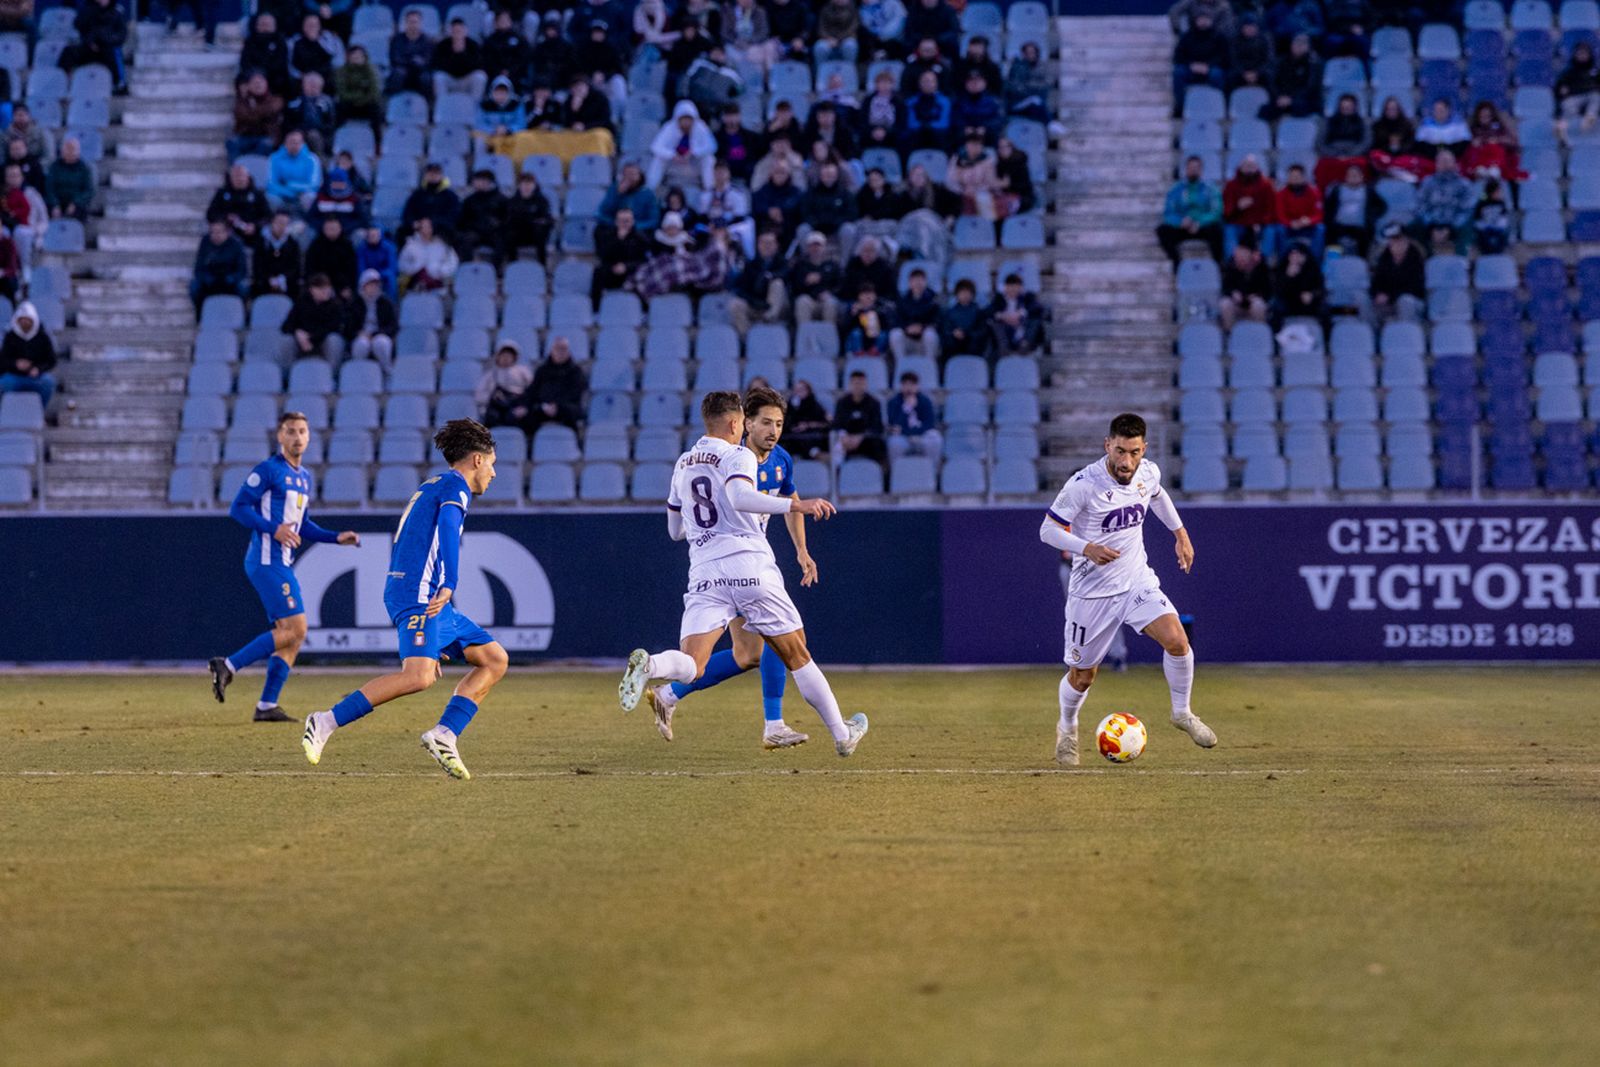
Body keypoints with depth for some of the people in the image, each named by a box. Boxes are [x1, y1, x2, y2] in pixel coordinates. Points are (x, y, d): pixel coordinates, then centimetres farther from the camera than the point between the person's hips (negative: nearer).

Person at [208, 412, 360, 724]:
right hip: (267, 561, -9)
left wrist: (337, 537, 15)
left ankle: (267, 705, 9)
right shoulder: (268, 470, -7)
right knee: (294, 629, -15)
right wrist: (273, 529, -20)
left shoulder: (305, 478, 19)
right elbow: (238, 508, -10)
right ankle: (229, 666, -12)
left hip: (282, 564, 9)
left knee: (292, 635, 7)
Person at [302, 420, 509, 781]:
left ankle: (443, 736, -3)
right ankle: (325, 723, -23)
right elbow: (448, 527, -22)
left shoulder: (431, 487, 29)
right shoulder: (455, 485, 0)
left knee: (495, 660, 8)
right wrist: (449, 586, -35)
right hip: (419, 596, -10)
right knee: (419, 676, -27)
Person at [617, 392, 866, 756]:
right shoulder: (738, 456, 0)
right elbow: (739, 497, -23)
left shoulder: (683, 465, 19)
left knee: (691, 664, -10)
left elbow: (674, 530, 28)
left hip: (705, 575, 4)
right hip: (753, 569, -4)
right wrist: (796, 505, -23)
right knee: (796, 655, 12)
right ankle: (842, 735, 20)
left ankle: (649, 665, -43)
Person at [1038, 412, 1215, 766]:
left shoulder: (1148, 472, -5)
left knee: (1176, 640, -19)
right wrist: (1087, 548, -30)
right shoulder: (1084, 484, -22)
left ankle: (1182, 713, 6)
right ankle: (1067, 728, 38)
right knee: (1082, 675, 6)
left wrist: (1180, 532, 17)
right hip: (1092, 591, -3)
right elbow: (1048, 529, -15)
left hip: (1138, 581, 3)